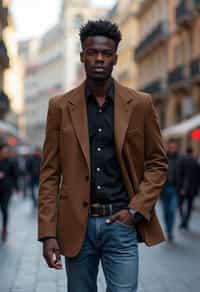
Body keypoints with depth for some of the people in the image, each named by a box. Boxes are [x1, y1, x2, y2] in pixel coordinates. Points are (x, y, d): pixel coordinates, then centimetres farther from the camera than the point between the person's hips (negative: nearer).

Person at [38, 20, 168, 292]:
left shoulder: (140, 104, 2)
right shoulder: (61, 106, 3)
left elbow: (158, 163, 7)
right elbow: (50, 173, 2)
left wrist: (136, 210, -6)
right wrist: (48, 233, -5)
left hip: (121, 222, -1)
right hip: (77, 225, 1)